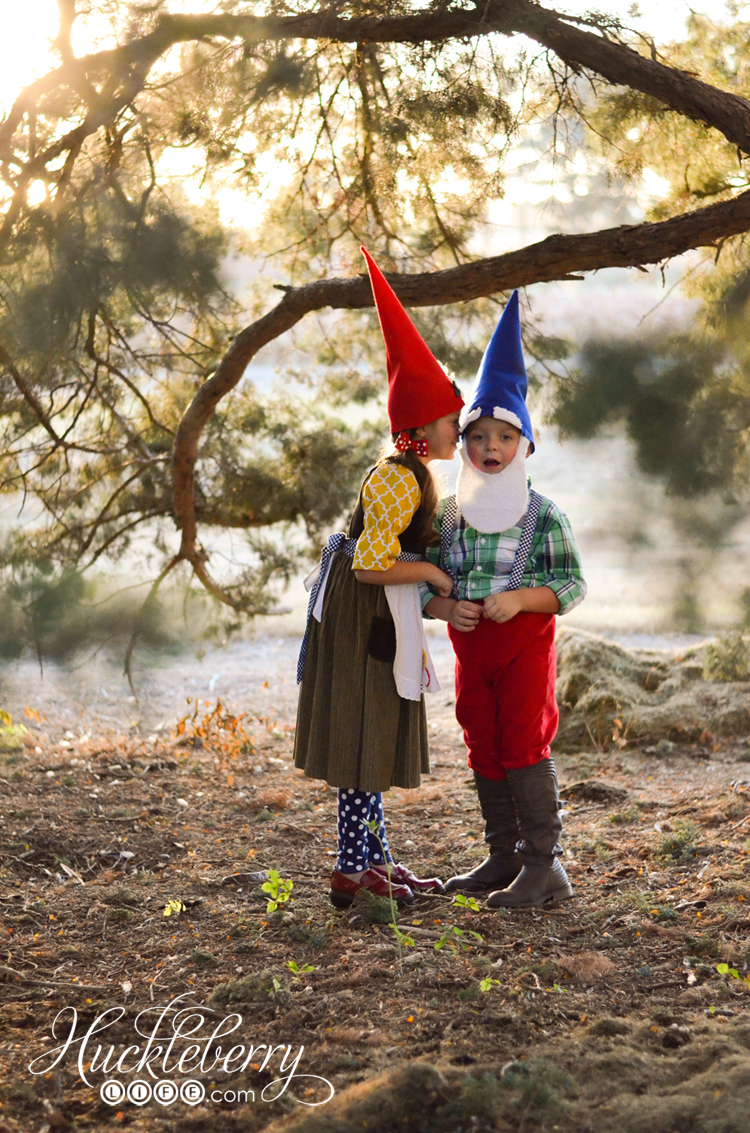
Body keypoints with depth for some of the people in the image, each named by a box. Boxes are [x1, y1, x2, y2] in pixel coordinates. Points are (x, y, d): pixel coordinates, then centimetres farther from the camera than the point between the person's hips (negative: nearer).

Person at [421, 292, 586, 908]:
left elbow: (571, 585, -7)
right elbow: (423, 582, 7)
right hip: (471, 647, 5)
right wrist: (445, 606, -13)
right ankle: (503, 857, 20)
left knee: (524, 747, -7)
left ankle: (543, 864, 1)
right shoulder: (446, 516, 5)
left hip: (525, 644, -4)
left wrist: (519, 598, -21)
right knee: (484, 752, 9)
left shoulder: (543, 516, -6)